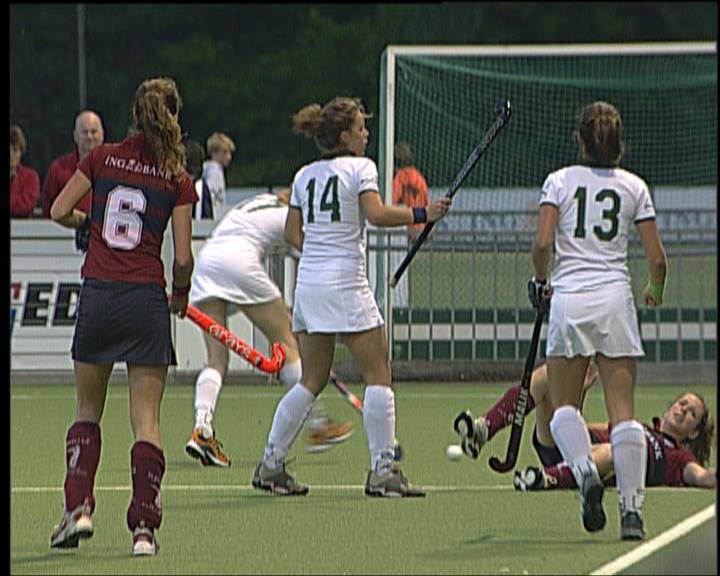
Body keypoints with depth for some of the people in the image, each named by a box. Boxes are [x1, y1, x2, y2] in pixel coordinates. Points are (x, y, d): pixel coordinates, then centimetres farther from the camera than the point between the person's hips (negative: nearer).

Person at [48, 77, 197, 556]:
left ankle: (78, 508, 6)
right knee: (147, 418, 1)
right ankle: (144, 526, -6)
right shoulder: (177, 180, -2)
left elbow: (59, 211, 2)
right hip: (147, 299, -1)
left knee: (88, 410, 17)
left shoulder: (101, 159, 1)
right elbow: (184, 257, -5)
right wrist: (181, 295, 14)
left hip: (97, 295, 1)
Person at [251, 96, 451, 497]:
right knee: (379, 376, -2)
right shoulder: (360, 167, -4)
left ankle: (271, 465, 11)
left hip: (309, 282, 7)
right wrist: (422, 214, -12)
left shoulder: (305, 175, 14)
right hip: (346, 284, -7)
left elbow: (292, 232, 14)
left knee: (312, 381, 13)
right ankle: (383, 470, -6)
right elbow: (377, 214, -19)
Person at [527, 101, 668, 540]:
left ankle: (585, 470, -17)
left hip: (569, 297, -1)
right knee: (623, 409, 1)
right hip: (615, 298, 1)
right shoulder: (634, 186, 7)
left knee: (564, 405, 11)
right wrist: (656, 290, 24)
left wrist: (541, 281, 14)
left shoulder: (560, 181, 4)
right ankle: (632, 511, -7)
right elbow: (657, 258, 4)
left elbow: (542, 245, -6)